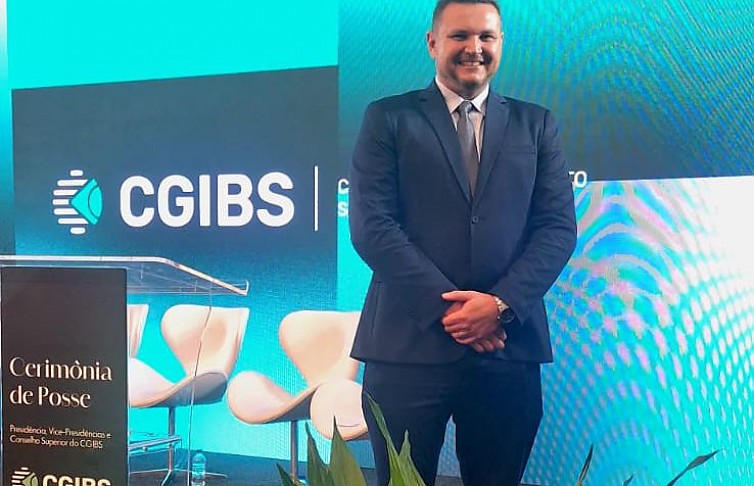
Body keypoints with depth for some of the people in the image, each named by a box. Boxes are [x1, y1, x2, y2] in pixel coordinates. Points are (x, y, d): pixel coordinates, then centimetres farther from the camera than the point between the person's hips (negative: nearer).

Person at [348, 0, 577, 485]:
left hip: (510, 345, 2)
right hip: (410, 342, -2)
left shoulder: (537, 124, 13)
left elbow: (558, 226, 4)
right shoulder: (388, 118, 5)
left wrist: (502, 304, -10)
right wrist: (447, 304, -12)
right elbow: (372, 226, -4)